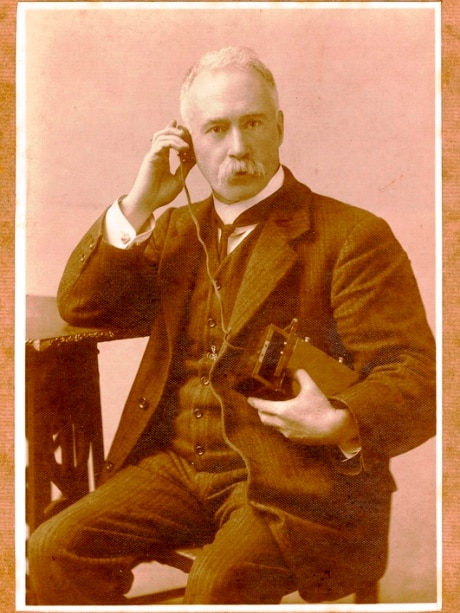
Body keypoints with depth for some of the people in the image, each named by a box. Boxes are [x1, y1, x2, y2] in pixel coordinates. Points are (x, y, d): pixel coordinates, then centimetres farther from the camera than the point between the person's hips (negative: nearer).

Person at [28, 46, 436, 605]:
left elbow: (415, 380, -8)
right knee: (55, 549, -13)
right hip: (179, 461, 5)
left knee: (219, 588, -30)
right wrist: (139, 205, -2)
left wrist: (342, 424, -29)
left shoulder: (351, 236, -4)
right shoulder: (178, 229, 16)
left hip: (292, 477, -5)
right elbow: (81, 307, 9)